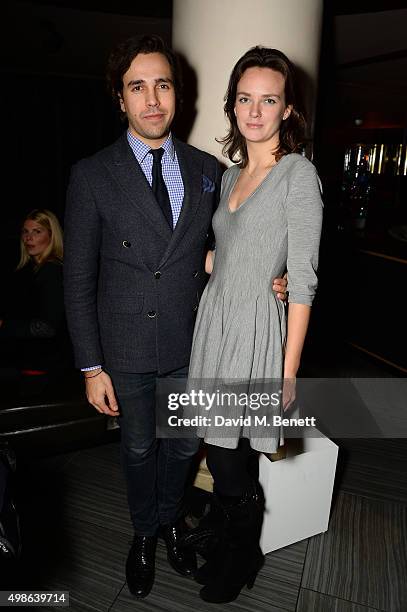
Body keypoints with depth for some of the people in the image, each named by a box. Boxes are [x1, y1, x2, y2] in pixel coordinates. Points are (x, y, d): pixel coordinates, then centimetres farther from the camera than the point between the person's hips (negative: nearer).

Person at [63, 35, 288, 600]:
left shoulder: (208, 169, 0)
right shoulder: (92, 176, -9)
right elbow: (79, 279, -8)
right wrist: (92, 367, -9)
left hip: (193, 342, 3)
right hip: (127, 348, -2)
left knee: (183, 443, 20)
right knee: (139, 447, 18)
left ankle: (171, 520, 50)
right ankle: (145, 533, 47)